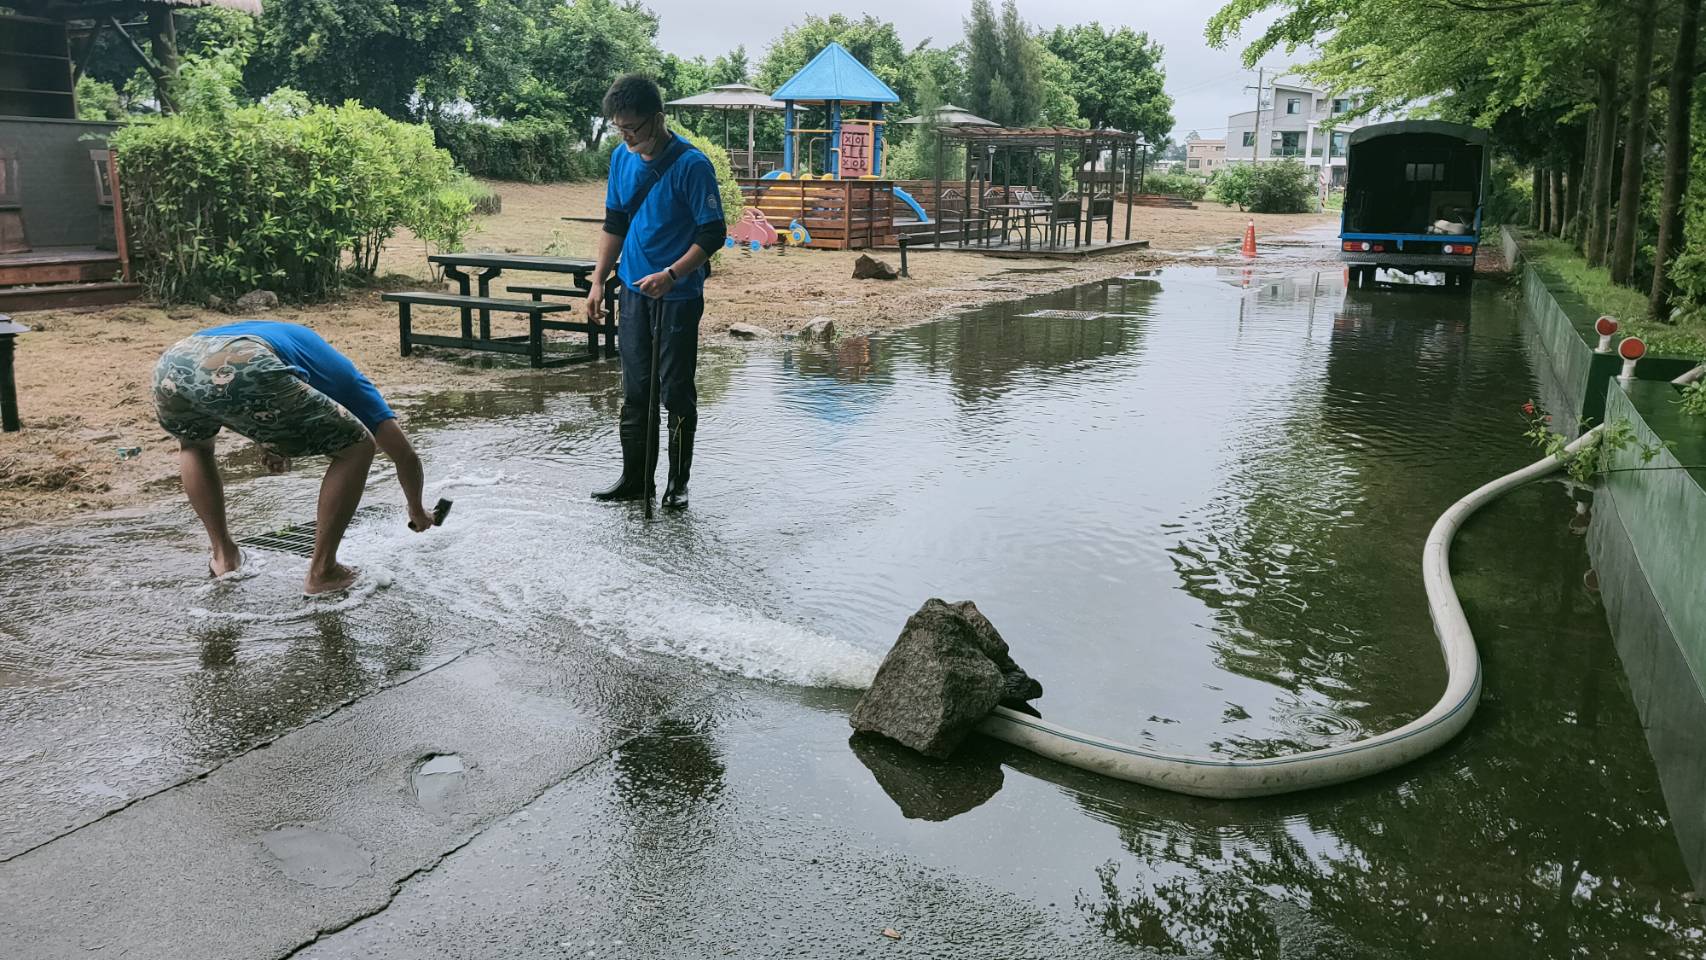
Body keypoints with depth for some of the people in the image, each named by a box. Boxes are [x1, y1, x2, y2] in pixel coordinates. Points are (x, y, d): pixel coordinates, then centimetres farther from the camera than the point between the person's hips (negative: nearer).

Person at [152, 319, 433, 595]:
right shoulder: (345, 376, 29)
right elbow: (406, 457, 28)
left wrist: (267, 438, 27)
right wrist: (416, 509, 46)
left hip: (171, 366, 6)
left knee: (194, 444, 42)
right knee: (357, 448, 14)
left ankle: (223, 556, 36)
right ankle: (321, 572, 18)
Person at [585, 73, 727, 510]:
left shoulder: (691, 164, -14)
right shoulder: (621, 159, 6)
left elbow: (712, 233, -15)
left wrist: (671, 275, -25)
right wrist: (598, 281, 11)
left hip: (678, 296, -6)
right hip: (634, 291, 6)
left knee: (676, 391, 1)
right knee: (635, 389, 10)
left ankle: (678, 482, 13)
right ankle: (636, 479, 19)